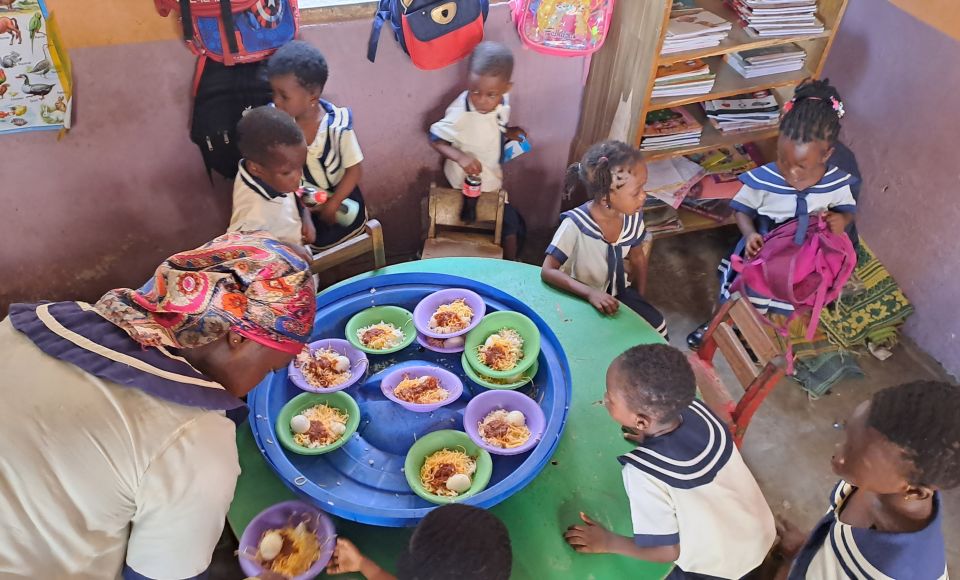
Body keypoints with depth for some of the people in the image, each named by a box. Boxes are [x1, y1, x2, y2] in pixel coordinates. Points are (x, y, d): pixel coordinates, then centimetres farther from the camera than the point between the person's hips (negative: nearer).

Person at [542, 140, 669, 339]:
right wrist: (590, 293, -41)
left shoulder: (633, 217, -14)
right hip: (583, 298, -5)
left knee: (657, 329, -3)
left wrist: (640, 305, 5)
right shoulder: (575, 225, -31)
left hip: (618, 291, 5)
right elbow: (548, 271, -31)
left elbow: (638, 259, 4)